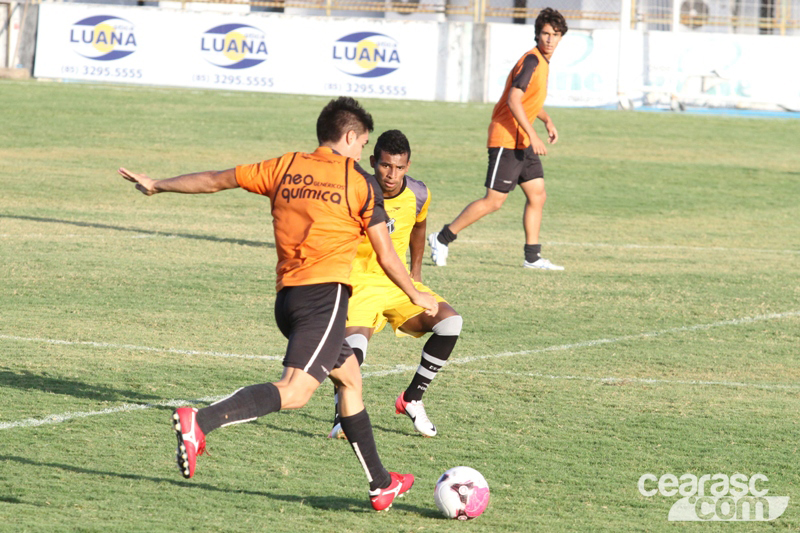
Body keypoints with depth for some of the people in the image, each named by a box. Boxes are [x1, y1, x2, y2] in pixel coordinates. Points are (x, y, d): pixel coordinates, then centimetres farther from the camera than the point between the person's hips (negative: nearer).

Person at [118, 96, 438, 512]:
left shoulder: (285, 168, 13)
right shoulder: (359, 182, 2)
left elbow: (215, 180, 19)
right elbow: (385, 255, 5)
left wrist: (156, 186, 32)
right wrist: (416, 296, 21)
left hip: (287, 295, 7)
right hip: (324, 294, -7)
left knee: (349, 378, 22)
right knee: (294, 391, -18)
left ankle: (381, 485, 26)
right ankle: (200, 422, -39)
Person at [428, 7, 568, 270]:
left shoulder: (542, 62, 13)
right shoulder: (531, 61, -17)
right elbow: (513, 100, -26)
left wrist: (547, 120, 15)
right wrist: (532, 135, -28)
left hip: (522, 142, 10)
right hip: (506, 139, -10)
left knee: (537, 195, 7)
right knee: (494, 201, -8)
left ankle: (532, 257, 12)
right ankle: (442, 239, 2)